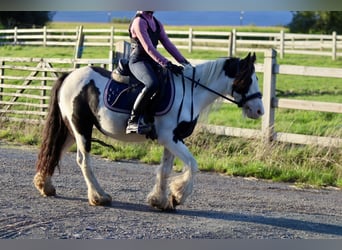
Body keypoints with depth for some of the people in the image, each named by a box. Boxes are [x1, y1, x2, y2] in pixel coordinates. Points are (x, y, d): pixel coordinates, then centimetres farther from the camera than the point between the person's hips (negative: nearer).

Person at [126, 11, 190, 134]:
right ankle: (133, 120, -31)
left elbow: (168, 44, 14)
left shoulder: (157, 24, 15)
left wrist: (183, 61, 3)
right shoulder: (139, 22, -12)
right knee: (153, 83, -36)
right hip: (138, 61, -9)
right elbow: (148, 48, -21)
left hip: (151, 62, 9)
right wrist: (167, 64, -28)